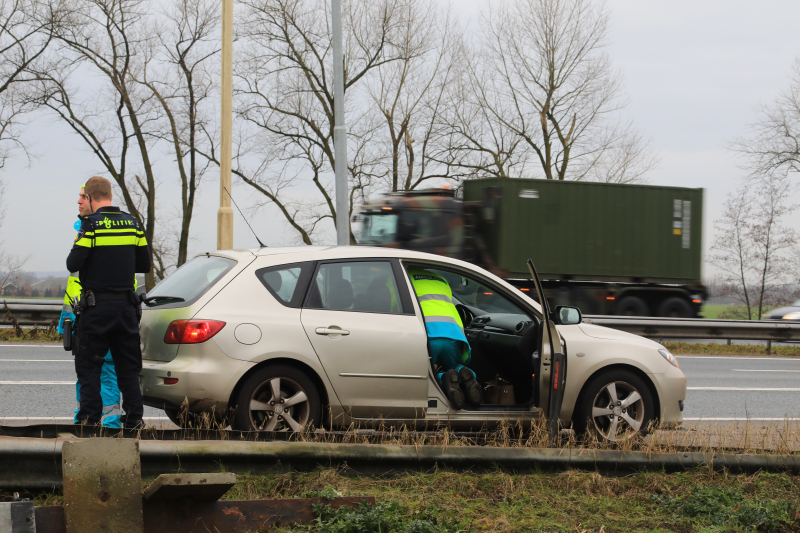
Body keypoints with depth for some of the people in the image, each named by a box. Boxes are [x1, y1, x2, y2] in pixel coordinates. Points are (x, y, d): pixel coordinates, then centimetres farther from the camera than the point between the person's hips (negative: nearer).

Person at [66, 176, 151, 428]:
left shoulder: (91, 224, -11)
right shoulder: (133, 224, 6)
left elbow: (73, 264, -14)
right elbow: (144, 264, 10)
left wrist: (76, 247, 6)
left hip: (96, 306, -5)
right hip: (126, 305, 5)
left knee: (89, 366, 3)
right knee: (128, 366, 11)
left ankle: (89, 418, -1)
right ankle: (134, 419, 10)